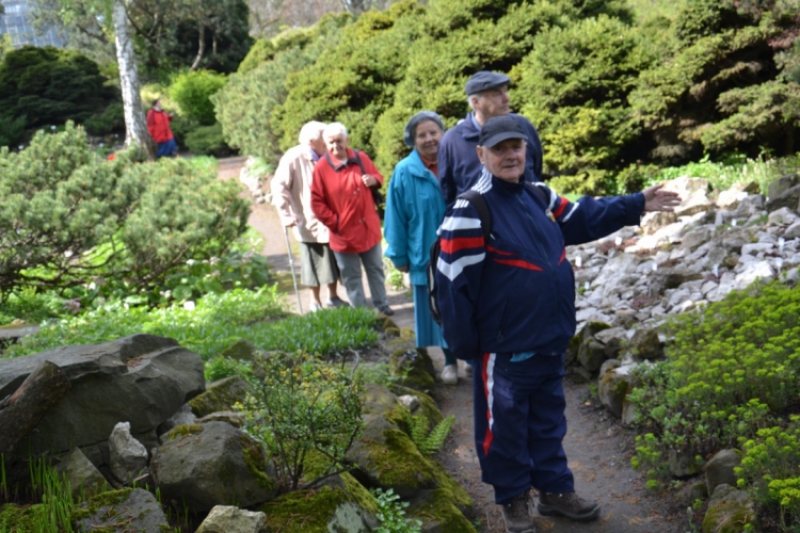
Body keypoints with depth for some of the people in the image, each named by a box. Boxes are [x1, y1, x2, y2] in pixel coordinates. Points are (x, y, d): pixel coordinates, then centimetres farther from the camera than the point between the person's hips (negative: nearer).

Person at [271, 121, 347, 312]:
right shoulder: (293, 158, -13)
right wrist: (286, 215, -19)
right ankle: (315, 303, 22)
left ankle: (333, 298, 31)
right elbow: (279, 186, -14)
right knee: (313, 264, 6)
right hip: (309, 222, -5)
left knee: (334, 260, 12)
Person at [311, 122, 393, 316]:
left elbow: (378, 177, 14)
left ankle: (382, 305, 32)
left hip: (369, 228, 4)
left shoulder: (361, 158, -1)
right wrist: (334, 222, -13)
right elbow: (317, 202, -10)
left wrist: (373, 180, -11)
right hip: (344, 233, -3)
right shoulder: (321, 168, -12)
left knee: (376, 269, 17)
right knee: (351, 276, 9)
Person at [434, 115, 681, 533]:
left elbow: (584, 218, 22)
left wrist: (637, 205, 17)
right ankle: (513, 499, 27)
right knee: (506, 425, 9)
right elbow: (454, 283, -17)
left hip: (551, 339, 7)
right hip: (505, 346, -7)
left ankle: (555, 490, 36)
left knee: (548, 419, 20)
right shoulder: (470, 211, -18)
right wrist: (464, 344, -14)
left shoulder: (540, 196, 5)